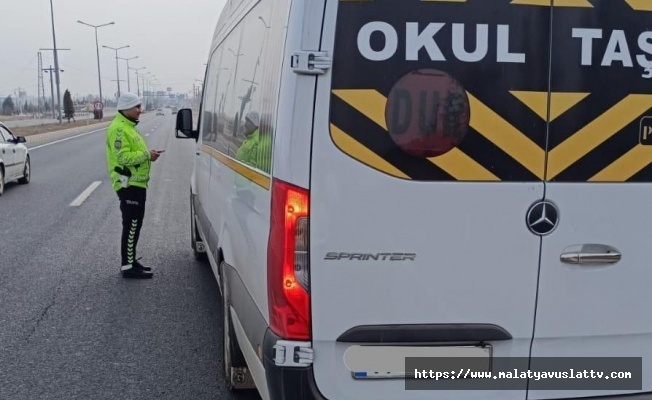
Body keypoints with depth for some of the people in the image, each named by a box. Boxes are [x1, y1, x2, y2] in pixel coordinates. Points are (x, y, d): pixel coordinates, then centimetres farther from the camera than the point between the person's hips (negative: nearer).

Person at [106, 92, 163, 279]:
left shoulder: (128, 126, 17)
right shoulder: (119, 129, -16)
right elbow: (123, 157, -24)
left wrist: (148, 155, 8)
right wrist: (147, 155, -17)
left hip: (137, 183, 11)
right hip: (129, 185, -11)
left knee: (135, 224, 16)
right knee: (131, 225, -7)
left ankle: (130, 260, 25)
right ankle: (128, 267, -2)